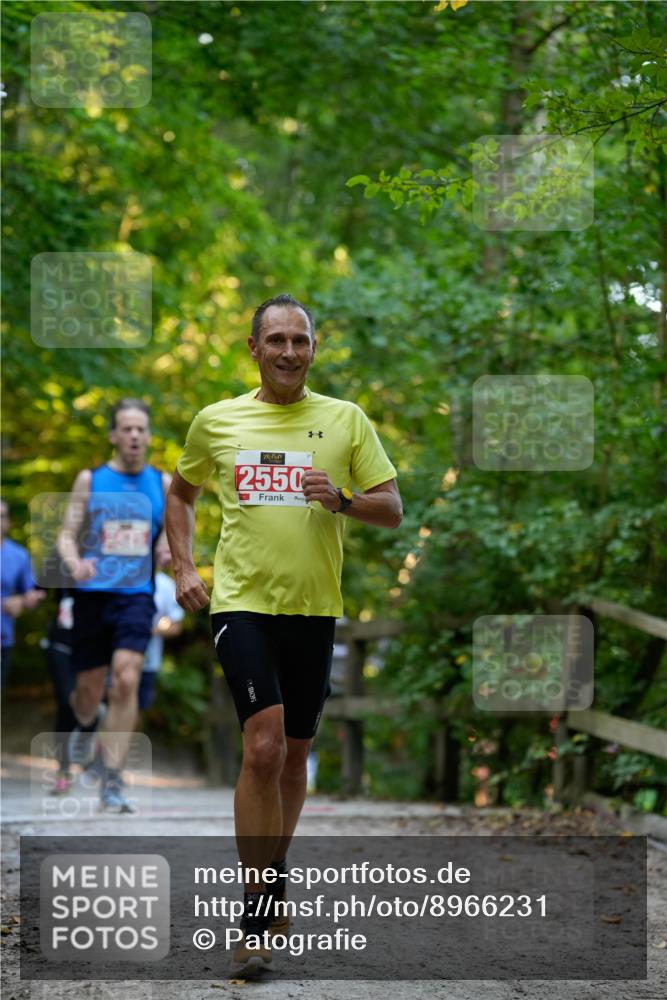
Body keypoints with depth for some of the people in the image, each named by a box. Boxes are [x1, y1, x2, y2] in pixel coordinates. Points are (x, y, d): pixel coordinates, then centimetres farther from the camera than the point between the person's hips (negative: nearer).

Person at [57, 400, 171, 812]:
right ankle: (87, 723, 47)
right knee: (90, 689, 8)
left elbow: (173, 534, 18)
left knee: (127, 681, -18)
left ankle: (113, 782, -14)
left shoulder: (163, 483, 8)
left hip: (137, 596, 0)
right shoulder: (90, 480, 3)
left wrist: (168, 551, -6)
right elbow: (68, 535, 3)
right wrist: (75, 562, -19)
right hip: (93, 594, 0)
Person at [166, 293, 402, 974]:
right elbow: (181, 492, 22)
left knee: (294, 753, 11)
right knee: (263, 747, -16)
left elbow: (392, 510, 4)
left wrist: (341, 500, -15)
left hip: (314, 609, 2)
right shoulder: (216, 421, 5)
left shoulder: (345, 421, 4)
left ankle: (272, 879, 32)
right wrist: (182, 568, 10)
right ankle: (256, 917, -12)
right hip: (241, 603, -2)